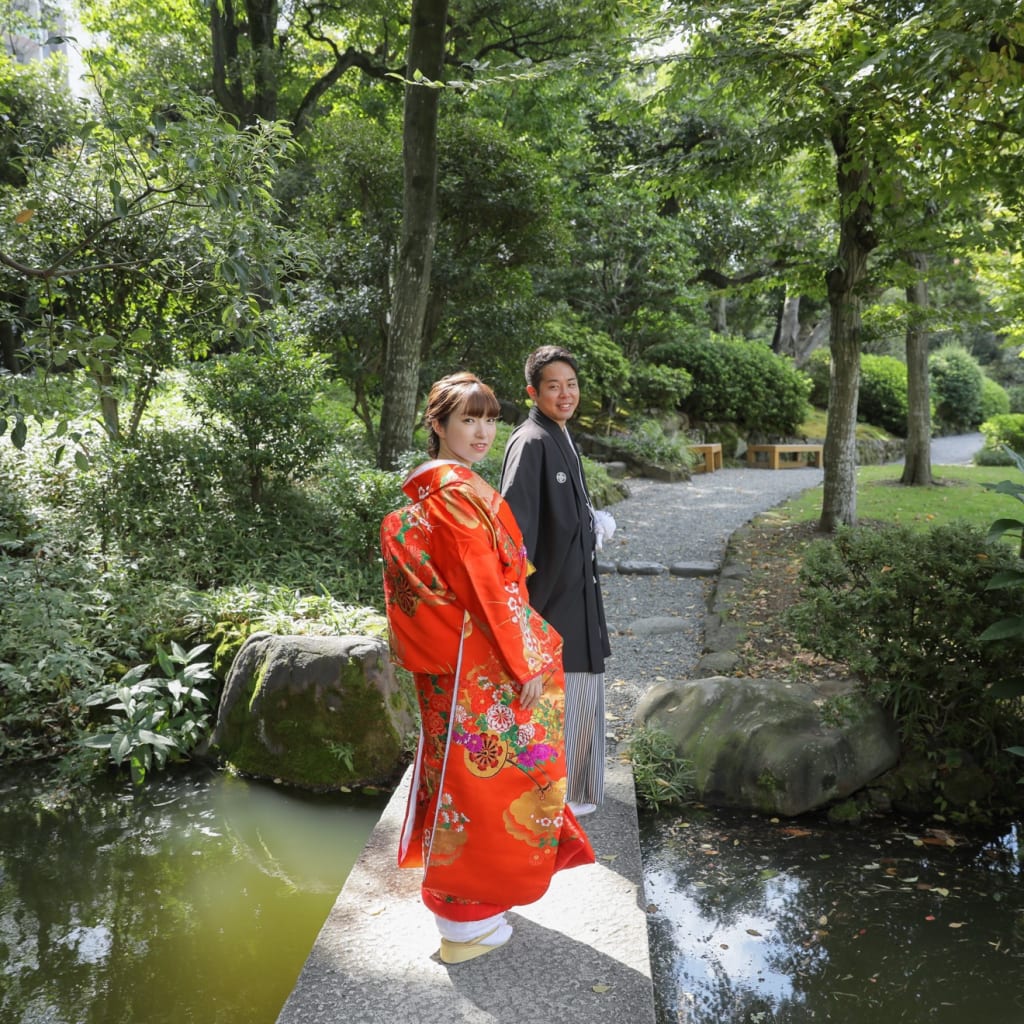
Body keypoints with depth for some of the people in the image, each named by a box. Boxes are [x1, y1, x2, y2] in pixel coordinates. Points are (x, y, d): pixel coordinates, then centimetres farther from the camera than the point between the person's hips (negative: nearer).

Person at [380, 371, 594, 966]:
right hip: (481, 668, -10)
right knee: (482, 780, 3)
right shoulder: (461, 495, -20)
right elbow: (489, 589, -22)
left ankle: (466, 903, 38)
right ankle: (469, 922, 18)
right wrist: (526, 660, -15)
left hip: (455, 661, 10)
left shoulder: (429, 491, 11)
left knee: (463, 774, 21)